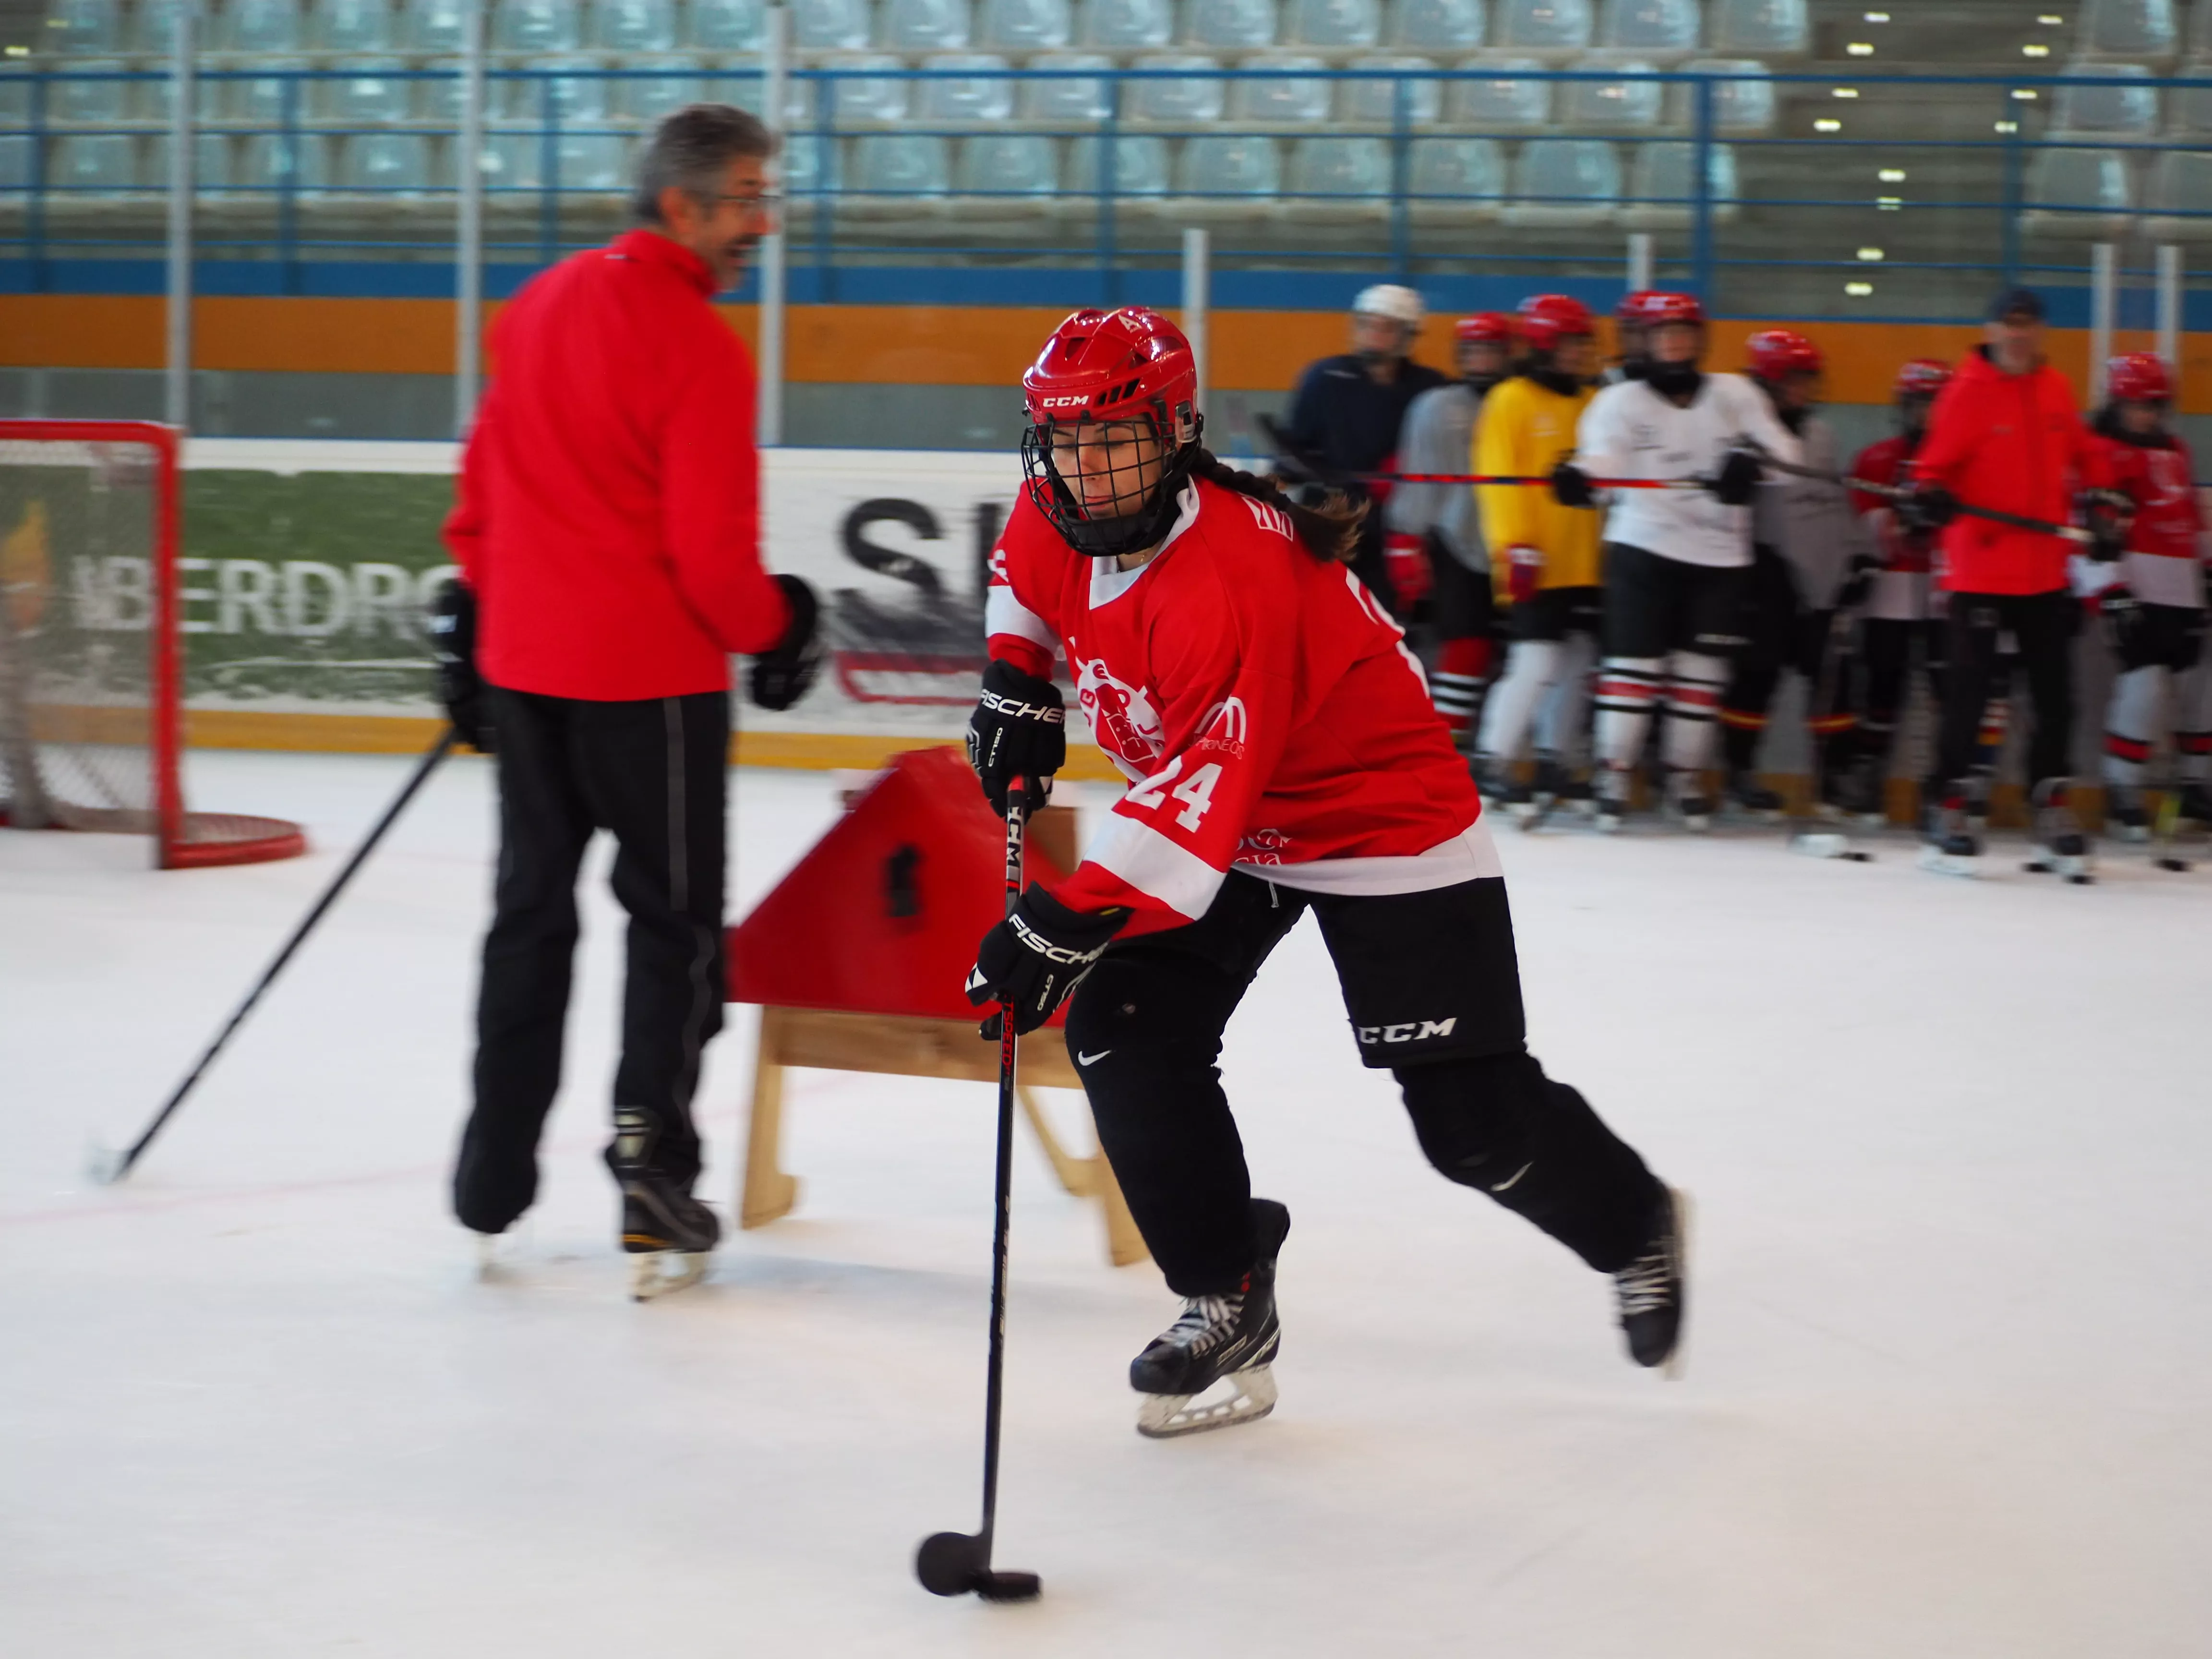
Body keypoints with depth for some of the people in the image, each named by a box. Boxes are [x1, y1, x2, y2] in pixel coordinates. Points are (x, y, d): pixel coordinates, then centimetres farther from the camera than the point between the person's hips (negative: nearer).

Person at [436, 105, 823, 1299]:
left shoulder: (539, 306, 9)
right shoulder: (697, 346, -16)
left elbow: (483, 485, 16)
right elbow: (711, 549, -17)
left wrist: (477, 614, 23)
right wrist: (773, 628, 0)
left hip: (523, 662, 7)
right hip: (649, 673, -7)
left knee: (532, 907, 16)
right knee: (675, 918, 4)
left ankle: (493, 1176, 21)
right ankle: (650, 1165, -3)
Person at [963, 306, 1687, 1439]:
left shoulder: (1232, 576, -35)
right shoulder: (1055, 520, -8)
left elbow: (1201, 796, -40)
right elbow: (1024, 574, 19)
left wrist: (1069, 922, -44)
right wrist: (1018, 684, 4)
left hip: (1388, 826, -8)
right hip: (1217, 823, 8)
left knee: (1475, 1122, -7)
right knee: (1123, 1031, -10)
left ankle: (1634, 1230, 25)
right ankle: (1226, 1301, 5)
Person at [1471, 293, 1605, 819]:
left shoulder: (1593, 404, 14)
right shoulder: (1513, 401, -7)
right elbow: (1500, 477, -12)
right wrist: (1514, 546, -19)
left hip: (1584, 561, 7)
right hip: (1537, 564, -7)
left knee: (1579, 659, 9)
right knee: (1537, 661, -14)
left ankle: (1554, 762, 19)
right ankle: (1494, 763, -8)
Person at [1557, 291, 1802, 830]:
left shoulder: (1733, 393, 9)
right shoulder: (1621, 401, 2)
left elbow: (1782, 449, 0)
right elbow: (1602, 456, -15)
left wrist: (1750, 462, -23)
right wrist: (1579, 476, -40)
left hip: (1718, 556, 2)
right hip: (1644, 547, -2)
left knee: (1701, 669, 5)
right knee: (1634, 661, -9)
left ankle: (1687, 775, 17)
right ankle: (1614, 774, -2)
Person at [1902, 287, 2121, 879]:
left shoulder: (2056, 389, 8)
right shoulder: (1968, 390, -8)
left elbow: (2084, 454, 22)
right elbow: (1936, 462, -7)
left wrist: (2100, 506, 11)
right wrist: (1930, 494, -28)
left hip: (2045, 574, 6)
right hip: (1978, 572, -6)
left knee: (2056, 696, 9)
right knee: (1969, 692, -6)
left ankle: (2053, 809, 20)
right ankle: (1946, 809, 3)